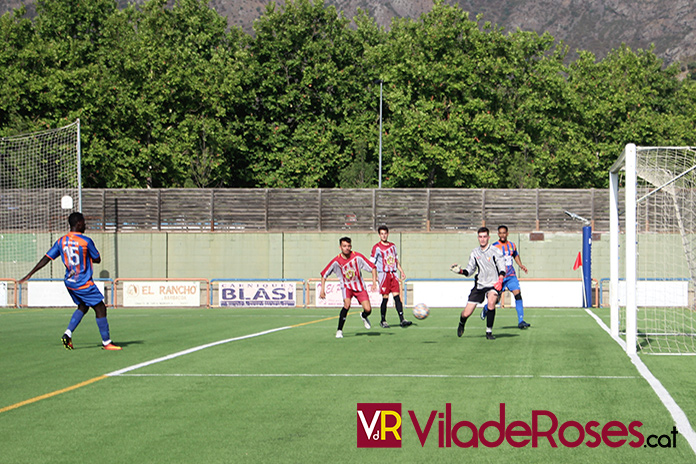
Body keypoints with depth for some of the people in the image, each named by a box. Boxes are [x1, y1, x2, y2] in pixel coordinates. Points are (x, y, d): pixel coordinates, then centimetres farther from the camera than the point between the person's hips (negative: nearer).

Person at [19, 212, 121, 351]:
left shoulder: (61, 241, 2)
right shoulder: (86, 241, -14)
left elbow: (46, 258, 4)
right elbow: (97, 259, -3)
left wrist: (30, 274, 9)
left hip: (70, 282, 7)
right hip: (84, 283, -7)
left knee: (82, 307, 23)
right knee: (100, 308, 1)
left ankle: (68, 334, 9)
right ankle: (106, 342, 2)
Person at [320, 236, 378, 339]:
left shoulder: (357, 257, -15)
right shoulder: (336, 261, -14)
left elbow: (372, 267, -8)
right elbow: (324, 274, -2)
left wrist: (374, 281, -18)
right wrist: (322, 290, -7)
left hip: (359, 286, 1)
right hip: (346, 286, -1)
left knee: (368, 310, -11)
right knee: (347, 304, -30)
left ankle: (364, 316, 30)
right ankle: (339, 330, -19)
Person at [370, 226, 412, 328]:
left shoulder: (392, 246, 15)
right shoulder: (377, 247, -2)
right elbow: (372, 263, -2)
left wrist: (401, 271, 16)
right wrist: (374, 275, -12)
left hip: (393, 274, 4)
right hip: (383, 274, -4)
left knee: (397, 296, -5)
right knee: (385, 298, -4)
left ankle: (402, 320, -11)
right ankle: (383, 321, 9)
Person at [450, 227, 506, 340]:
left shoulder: (495, 251, -6)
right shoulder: (474, 252, 6)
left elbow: (502, 268, -12)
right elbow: (469, 270, 13)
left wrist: (500, 280, -30)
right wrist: (460, 271, -7)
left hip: (493, 285, -3)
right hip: (479, 285, 3)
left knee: (491, 302, -35)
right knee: (466, 313, -2)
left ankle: (489, 332, -19)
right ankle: (461, 324, 36)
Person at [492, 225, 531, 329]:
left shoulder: (512, 245, 7)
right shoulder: (494, 246, -8)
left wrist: (521, 265, 11)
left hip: (511, 276, 3)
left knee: (518, 294, -13)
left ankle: (520, 321, -13)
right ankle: (485, 310, 37)